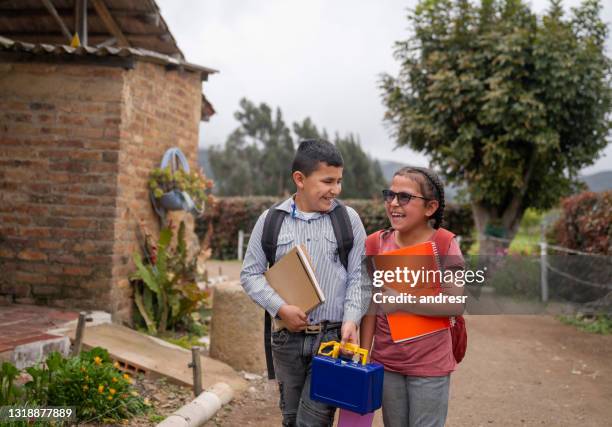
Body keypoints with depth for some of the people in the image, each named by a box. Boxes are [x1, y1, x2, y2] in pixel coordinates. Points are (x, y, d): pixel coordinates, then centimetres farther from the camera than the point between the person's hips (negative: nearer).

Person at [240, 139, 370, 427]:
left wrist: (351, 319, -14)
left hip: (333, 338, -2)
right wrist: (279, 307, -10)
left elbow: (359, 277, 1)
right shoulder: (270, 220, 2)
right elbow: (250, 274, 4)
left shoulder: (349, 219, 1)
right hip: (287, 337, 2)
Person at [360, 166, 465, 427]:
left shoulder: (444, 244, -12)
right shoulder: (376, 244, -2)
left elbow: (456, 305, -17)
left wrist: (402, 301, -23)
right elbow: (371, 306, 2)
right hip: (386, 362, 4)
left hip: (430, 365, -3)